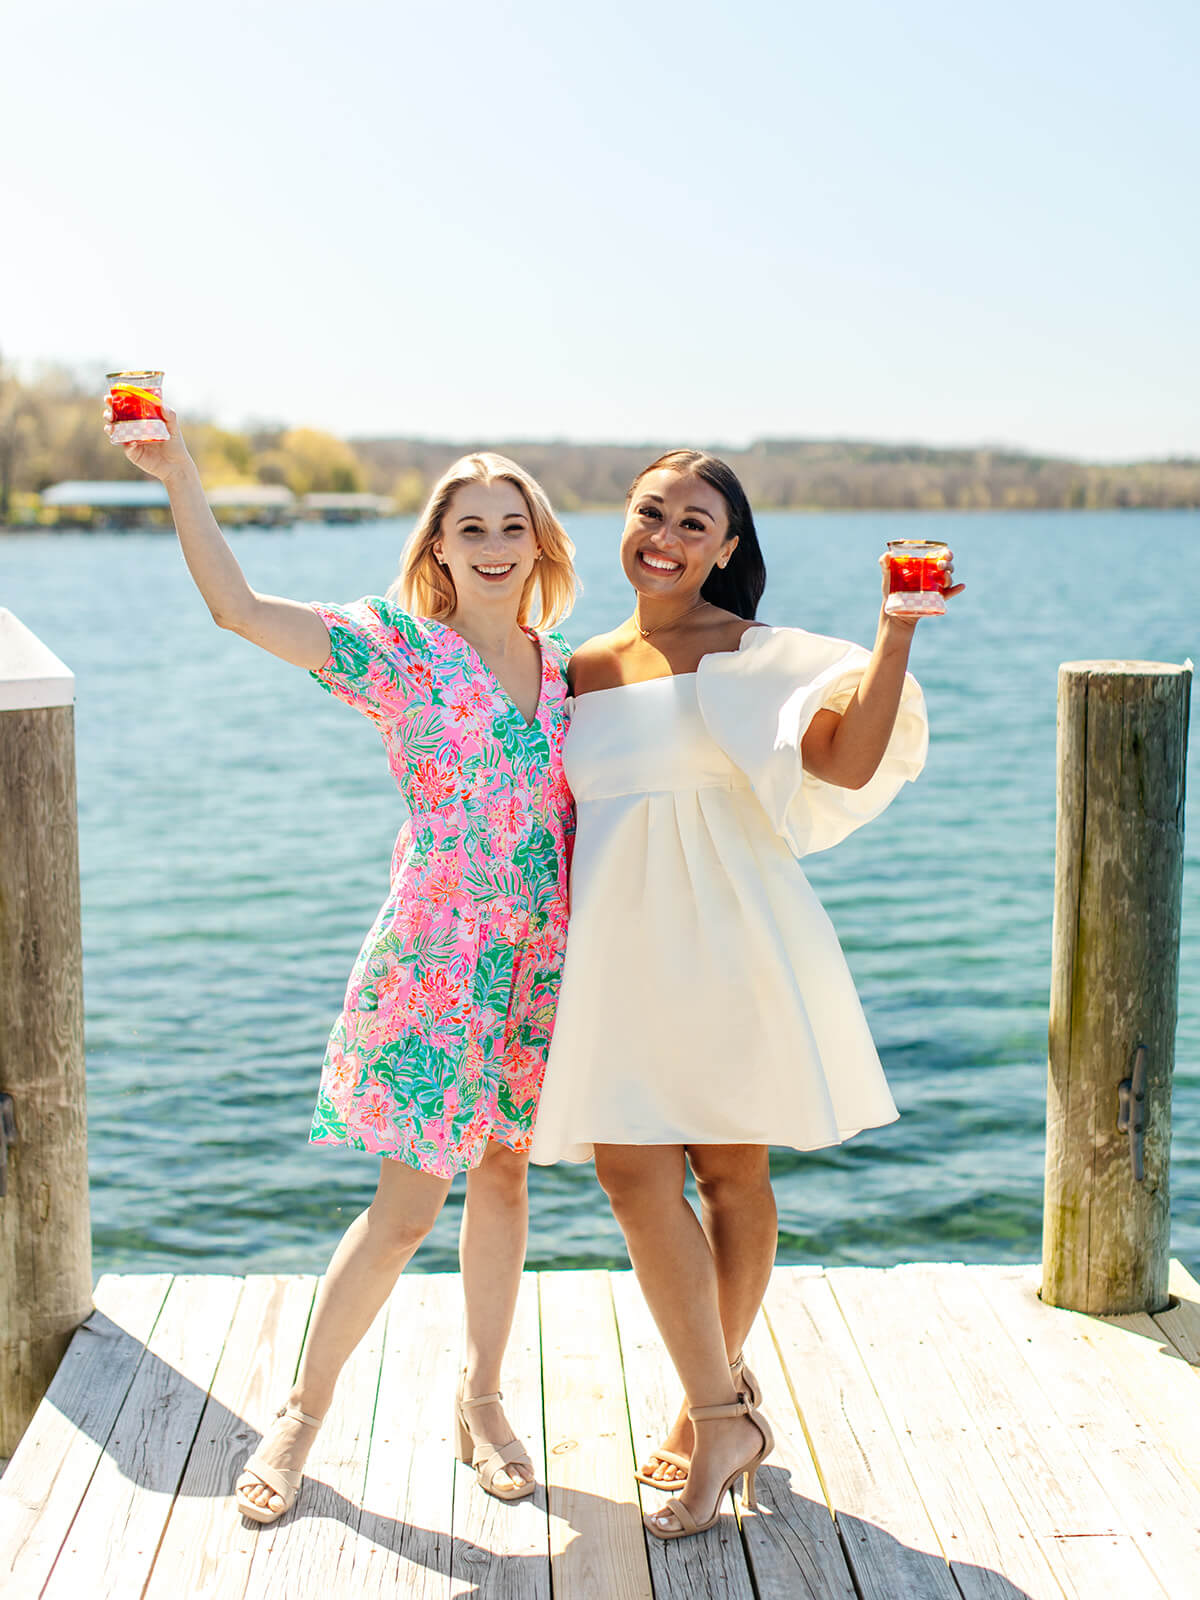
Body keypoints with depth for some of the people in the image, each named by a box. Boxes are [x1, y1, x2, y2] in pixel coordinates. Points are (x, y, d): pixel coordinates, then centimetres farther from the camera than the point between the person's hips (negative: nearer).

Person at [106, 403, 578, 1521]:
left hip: (540, 962, 5)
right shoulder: (397, 648, -6)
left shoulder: (562, 668, 9)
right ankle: (303, 1411, 18)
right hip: (434, 956, -5)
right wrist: (180, 480, -24)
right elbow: (237, 606, -15)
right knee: (407, 1207, -3)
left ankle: (481, 1398, 32)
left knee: (503, 1172, 14)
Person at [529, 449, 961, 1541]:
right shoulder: (583, 671, 12)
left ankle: (714, 1401, 26)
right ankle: (723, 1413, 11)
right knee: (631, 1167, -4)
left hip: (729, 938, -4)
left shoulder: (755, 655, -4)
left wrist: (896, 635, -27)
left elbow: (850, 760, -20)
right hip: (620, 946, 4)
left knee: (733, 1170, 5)